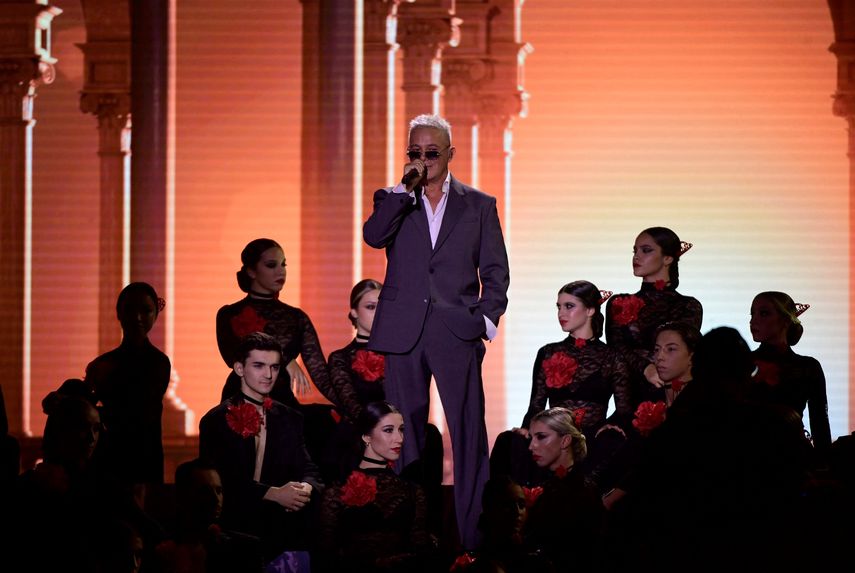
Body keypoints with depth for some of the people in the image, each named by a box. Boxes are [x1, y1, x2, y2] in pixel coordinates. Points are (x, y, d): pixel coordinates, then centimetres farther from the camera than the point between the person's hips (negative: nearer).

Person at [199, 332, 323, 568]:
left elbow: (308, 470, 8)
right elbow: (218, 480, -11)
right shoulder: (215, 421, 0)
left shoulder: (290, 419, 14)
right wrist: (273, 494, -20)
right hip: (234, 530, -3)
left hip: (282, 529, 4)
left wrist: (306, 488, -17)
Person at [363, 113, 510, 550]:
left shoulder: (478, 205, 11)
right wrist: (406, 189, -10)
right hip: (404, 333, 1)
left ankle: (475, 535, -4)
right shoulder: (393, 200, 13)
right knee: (404, 435, 3)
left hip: (457, 333, -1)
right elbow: (374, 236, -8)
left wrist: (487, 318, -3)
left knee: (469, 434, -6)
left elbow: (495, 271, 10)